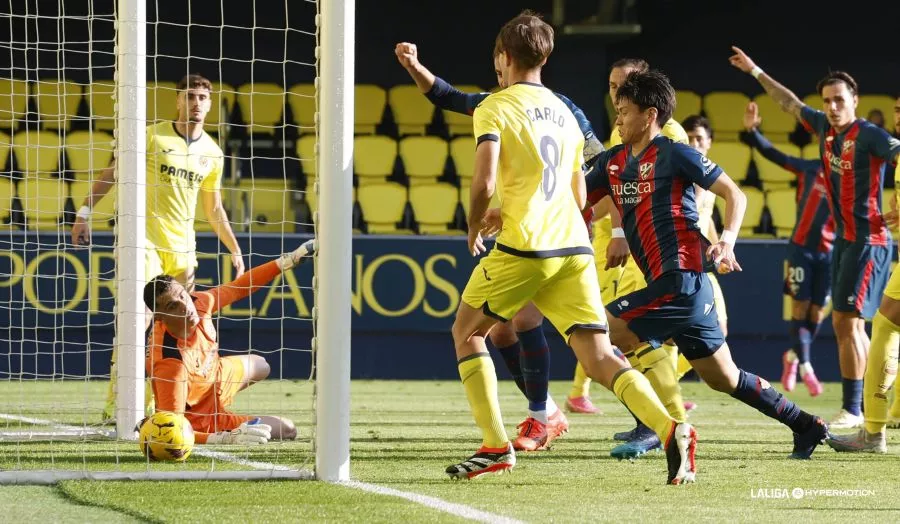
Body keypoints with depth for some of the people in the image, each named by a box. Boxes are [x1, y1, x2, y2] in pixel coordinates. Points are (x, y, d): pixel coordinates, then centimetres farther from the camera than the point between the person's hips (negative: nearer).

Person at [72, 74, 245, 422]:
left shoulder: (212, 154, 10)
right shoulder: (152, 136, -4)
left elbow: (214, 209, 20)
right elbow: (112, 174, -1)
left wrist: (234, 249, 16)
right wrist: (85, 213, -9)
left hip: (183, 247, 5)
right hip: (146, 240, -5)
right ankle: (115, 405, -16)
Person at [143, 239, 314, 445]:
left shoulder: (199, 303, -27)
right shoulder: (170, 364, -45)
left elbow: (239, 287, -6)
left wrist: (286, 261, -4)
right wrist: (226, 439, -54)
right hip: (200, 420, -7)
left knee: (260, 366, 36)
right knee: (287, 430, 3)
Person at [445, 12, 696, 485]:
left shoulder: (495, 108, 0)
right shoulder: (564, 113, 21)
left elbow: (484, 182, -14)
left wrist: (474, 227, 6)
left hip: (523, 249, -5)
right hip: (574, 247, 5)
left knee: (466, 333, 16)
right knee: (599, 358, -2)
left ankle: (495, 446, 7)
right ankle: (670, 430, -26)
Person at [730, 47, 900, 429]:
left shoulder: (869, 136, -15)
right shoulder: (824, 127, 8)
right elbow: (790, 103, 23)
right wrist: (756, 72, 30)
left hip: (867, 239, -8)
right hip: (843, 238, 8)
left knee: (848, 322, -11)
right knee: (847, 324, 11)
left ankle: (852, 410, -8)